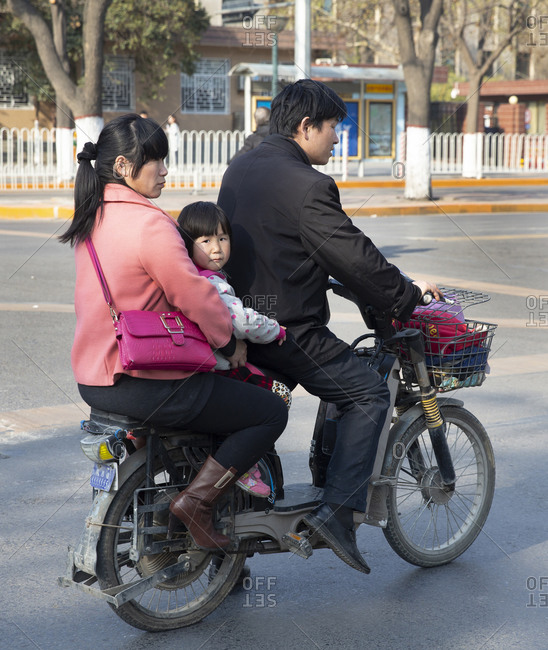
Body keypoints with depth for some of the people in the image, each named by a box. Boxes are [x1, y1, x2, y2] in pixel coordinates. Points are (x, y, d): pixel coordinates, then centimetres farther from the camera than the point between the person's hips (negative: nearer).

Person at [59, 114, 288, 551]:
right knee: (271, 413, -1)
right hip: (141, 383, -10)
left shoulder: (93, 217, 10)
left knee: (206, 389, 35)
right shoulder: (150, 224, -20)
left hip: (93, 379, 10)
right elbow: (195, 295, -18)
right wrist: (232, 342, 0)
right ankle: (196, 501, -8)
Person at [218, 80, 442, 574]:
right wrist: (406, 293, -3)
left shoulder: (239, 170, 12)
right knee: (369, 393, 1)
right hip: (287, 332, -9)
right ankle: (337, 511, -6)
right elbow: (352, 255, -17)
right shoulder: (307, 186, -18)